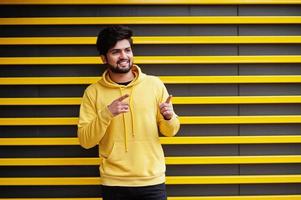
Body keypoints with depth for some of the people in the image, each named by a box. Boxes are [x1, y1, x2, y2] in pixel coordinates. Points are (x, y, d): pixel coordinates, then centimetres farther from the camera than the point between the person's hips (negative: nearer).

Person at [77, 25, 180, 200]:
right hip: (114, 184, 0)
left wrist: (169, 118, -15)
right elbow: (85, 141, -5)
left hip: (152, 181, 0)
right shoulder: (93, 92, -1)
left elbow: (170, 131, 7)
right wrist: (106, 113, -19)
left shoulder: (155, 84, 0)